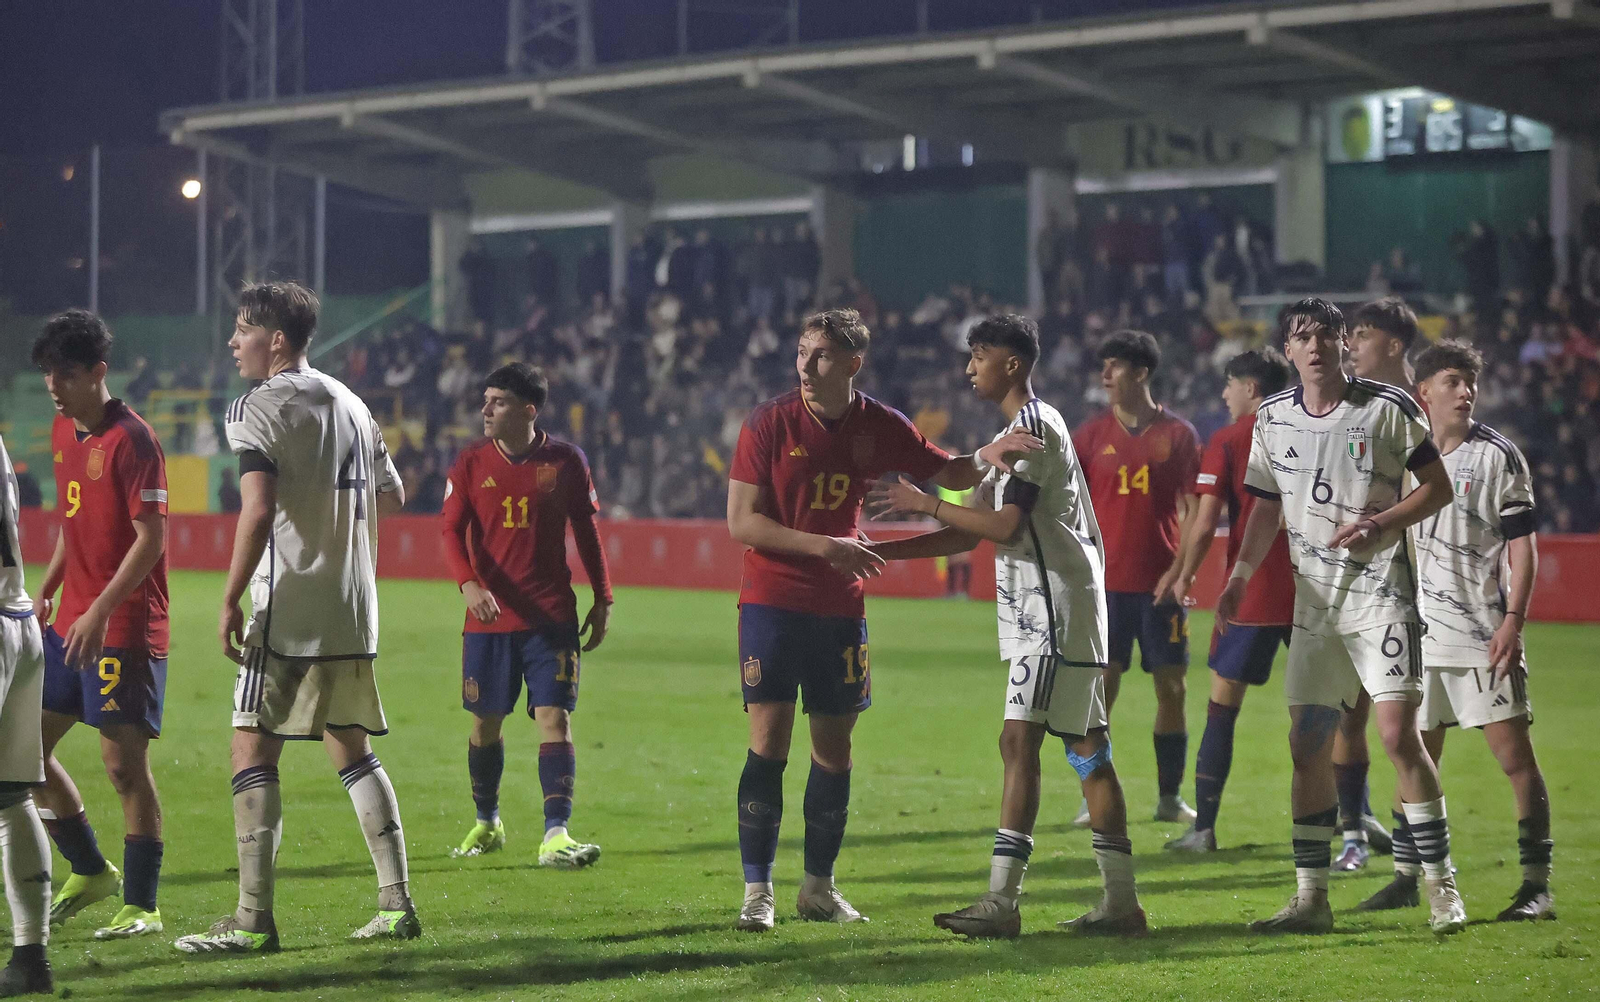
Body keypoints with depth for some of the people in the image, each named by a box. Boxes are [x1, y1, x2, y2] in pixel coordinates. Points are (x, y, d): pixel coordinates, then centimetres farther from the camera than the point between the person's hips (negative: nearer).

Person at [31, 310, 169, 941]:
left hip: (124, 628, -9)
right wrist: (45, 593, 15)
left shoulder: (132, 440, -14)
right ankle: (90, 872, 25)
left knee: (124, 760, -6)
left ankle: (141, 906, 3)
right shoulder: (63, 433, 12)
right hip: (70, 623, 9)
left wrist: (100, 612, -23)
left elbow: (151, 539, -17)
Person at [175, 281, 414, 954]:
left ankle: (253, 919, -9)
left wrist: (230, 599, -15)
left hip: (289, 611, -8)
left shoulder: (259, 407, -10)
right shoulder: (353, 405, 14)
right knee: (352, 751, 14)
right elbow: (392, 498, 22)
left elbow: (258, 512, -21)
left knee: (253, 752, -5)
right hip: (354, 613, 8)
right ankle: (396, 905, 12)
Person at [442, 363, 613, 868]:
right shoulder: (471, 463, 2)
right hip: (488, 616, 1)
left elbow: (586, 531, 9)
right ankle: (487, 823, 30)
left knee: (555, 718, -10)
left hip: (552, 617, -1)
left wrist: (602, 600, 10)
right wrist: (469, 585, -20)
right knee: (485, 722, 10)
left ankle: (556, 835, -15)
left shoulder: (566, 461, 1)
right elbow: (452, 530, -2)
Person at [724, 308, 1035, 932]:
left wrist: (988, 455, -9)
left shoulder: (879, 427, 2)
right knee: (768, 742, -8)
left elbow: (948, 473, 13)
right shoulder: (769, 424, -8)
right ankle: (757, 892, -2)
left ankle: (819, 887, 19)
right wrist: (825, 545, -19)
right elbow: (741, 522, -10)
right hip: (772, 604, -3)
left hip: (840, 609, 4)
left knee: (834, 746, 8)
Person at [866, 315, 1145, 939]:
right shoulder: (1016, 433, 21)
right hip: (1043, 606, 10)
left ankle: (1001, 903, -16)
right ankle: (1121, 901, 9)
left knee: (1020, 740, -13)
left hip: (1056, 603, -10)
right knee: (1085, 747, 8)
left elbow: (1004, 526, -18)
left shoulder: (1033, 427, -11)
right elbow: (969, 535, 21)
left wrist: (925, 504, -9)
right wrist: (879, 551, 16)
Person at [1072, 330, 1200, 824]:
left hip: (1161, 582, 0)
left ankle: (1171, 798, 13)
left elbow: (1193, 507, 5)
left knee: (1172, 688, 3)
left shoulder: (1179, 433, 3)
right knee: (1101, 687, -3)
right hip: (1106, 581, 0)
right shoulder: (1091, 434, 5)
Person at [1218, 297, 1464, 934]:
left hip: (1381, 589, -5)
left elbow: (1437, 487, -1)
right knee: (1307, 744, 3)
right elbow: (1267, 506, 18)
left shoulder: (1387, 408, -5)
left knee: (1399, 734, -14)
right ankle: (1310, 899, 11)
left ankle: (1441, 887, -4)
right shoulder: (1273, 418, 8)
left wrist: (1379, 524, -16)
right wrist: (1238, 578, 8)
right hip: (1314, 597, 5)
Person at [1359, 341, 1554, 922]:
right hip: (1420, 633, 5)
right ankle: (1406, 878, 17)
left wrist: (1513, 619, -13)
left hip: (1483, 635, -4)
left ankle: (1537, 885, -4)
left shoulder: (1497, 455, 0)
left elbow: (1522, 544, -3)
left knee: (1515, 756, -7)